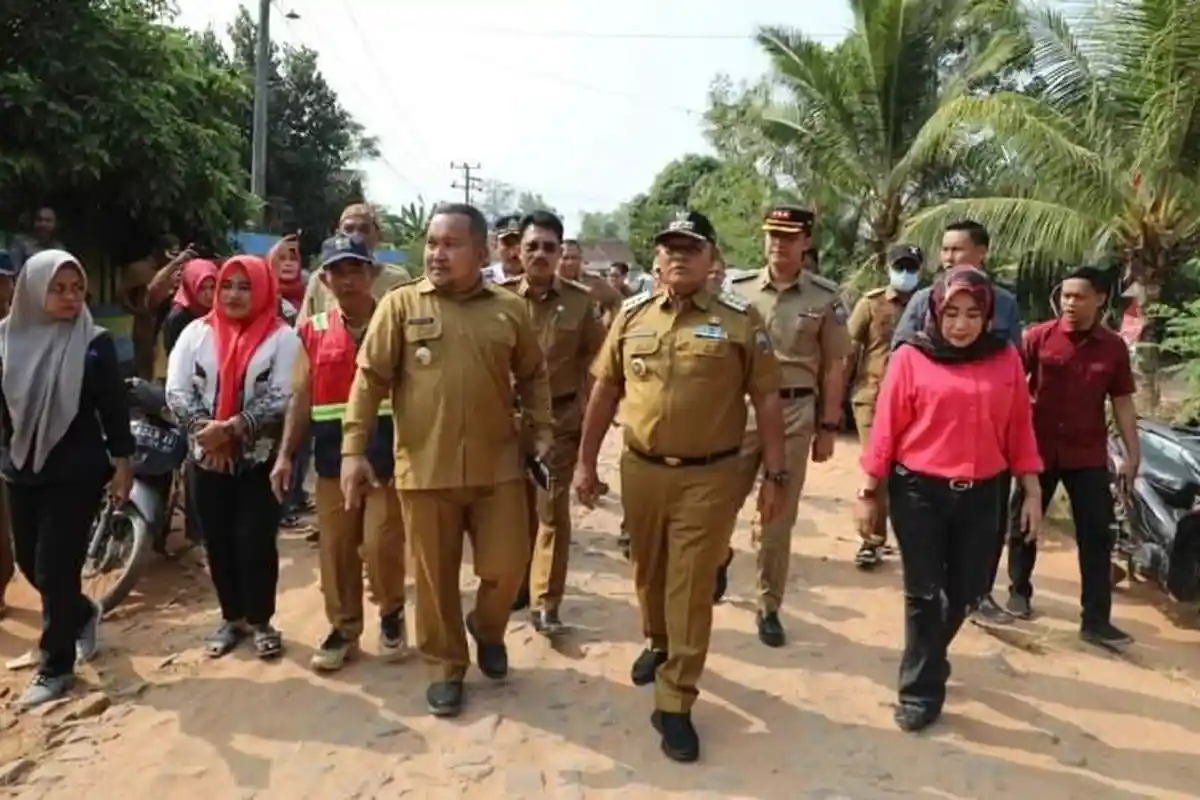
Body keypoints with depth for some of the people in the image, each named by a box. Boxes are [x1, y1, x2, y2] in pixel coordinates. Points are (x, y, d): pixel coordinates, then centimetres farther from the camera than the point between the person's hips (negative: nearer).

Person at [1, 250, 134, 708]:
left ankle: (55, 668, 14)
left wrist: (122, 463, -4)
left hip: (77, 472, -4)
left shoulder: (95, 343, -8)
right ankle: (83, 615, 42)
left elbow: (114, 407, -5)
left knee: (55, 569, -1)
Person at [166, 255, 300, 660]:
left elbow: (281, 399, -13)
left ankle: (260, 620, 17)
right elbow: (176, 390, -1)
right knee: (218, 542, 10)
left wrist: (231, 430, -19)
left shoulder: (282, 337, -4)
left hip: (260, 457, -3)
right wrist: (206, 428, -16)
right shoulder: (196, 332, 6)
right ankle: (231, 617, 26)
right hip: (206, 457, 3)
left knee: (255, 542, 0)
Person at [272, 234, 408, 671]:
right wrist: (286, 455, 4)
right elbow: (301, 398, 10)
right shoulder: (312, 331, 7)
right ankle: (343, 628, 26)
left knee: (382, 544, -3)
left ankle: (391, 613, 24)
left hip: (386, 453, -3)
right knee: (336, 548, 10)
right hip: (332, 457, 3)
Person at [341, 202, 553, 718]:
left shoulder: (510, 310, 5)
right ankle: (446, 667, 30)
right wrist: (353, 449, -10)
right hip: (424, 469, -1)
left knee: (507, 567, 6)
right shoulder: (400, 305, -1)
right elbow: (369, 379, -4)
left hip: (497, 465, 1)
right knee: (435, 578, 10)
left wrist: (542, 429, 6)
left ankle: (487, 628, 38)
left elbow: (533, 376, 15)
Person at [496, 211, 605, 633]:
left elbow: (593, 360, 0)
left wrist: (585, 414, -5)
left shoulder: (580, 300, -3)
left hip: (560, 417, -1)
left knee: (552, 509, 1)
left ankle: (546, 603, 8)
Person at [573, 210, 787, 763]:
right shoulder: (632, 315, 4)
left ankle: (675, 704, 13)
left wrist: (774, 474, -6)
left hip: (709, 477, -3)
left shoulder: (741, 320, -5)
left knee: (691, 587, 1)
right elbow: (605, 391, 8)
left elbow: (767, 400, -3)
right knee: (649, 572, 20)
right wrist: (586, 461, 7)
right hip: (641, 470, 4)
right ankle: (658, 645, 48)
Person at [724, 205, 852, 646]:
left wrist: (828, 428, 1)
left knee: (779, 516, 8)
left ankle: (769, 606, 23)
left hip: (796, 412, 0)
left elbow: (833, 368, 3)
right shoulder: (739, 288, 1)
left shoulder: (826, 297, -1)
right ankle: (719, 557, 35)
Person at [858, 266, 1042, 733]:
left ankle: (926, 659, 42)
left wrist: (1032, 492, 4)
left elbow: (1019, 430, 5)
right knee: (924, 593, 5)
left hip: (981, 494, 3)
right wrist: (869, 493, -4)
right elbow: (886, 429, -6)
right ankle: (920, 691, 21)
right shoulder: (911, 358, -8)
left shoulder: (1006, 359, 2)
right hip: (918, 491, -3)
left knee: (965, 590, 13)